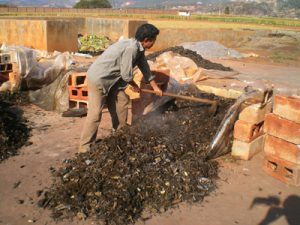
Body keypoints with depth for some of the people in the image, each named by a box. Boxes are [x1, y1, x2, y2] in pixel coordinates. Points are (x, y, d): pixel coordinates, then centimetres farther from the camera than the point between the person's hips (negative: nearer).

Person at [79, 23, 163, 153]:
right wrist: (134, 86, 0)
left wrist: (155, 87, 21)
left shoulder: (138, 49, 6)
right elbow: (126, 74, -20)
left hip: (111, 80, 10)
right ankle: (85, 148, -1)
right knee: (95, 113, -9)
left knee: (122, 101, 12)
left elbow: (145, 68, 16)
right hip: (98, 79, -10)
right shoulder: (131, 48, -25)